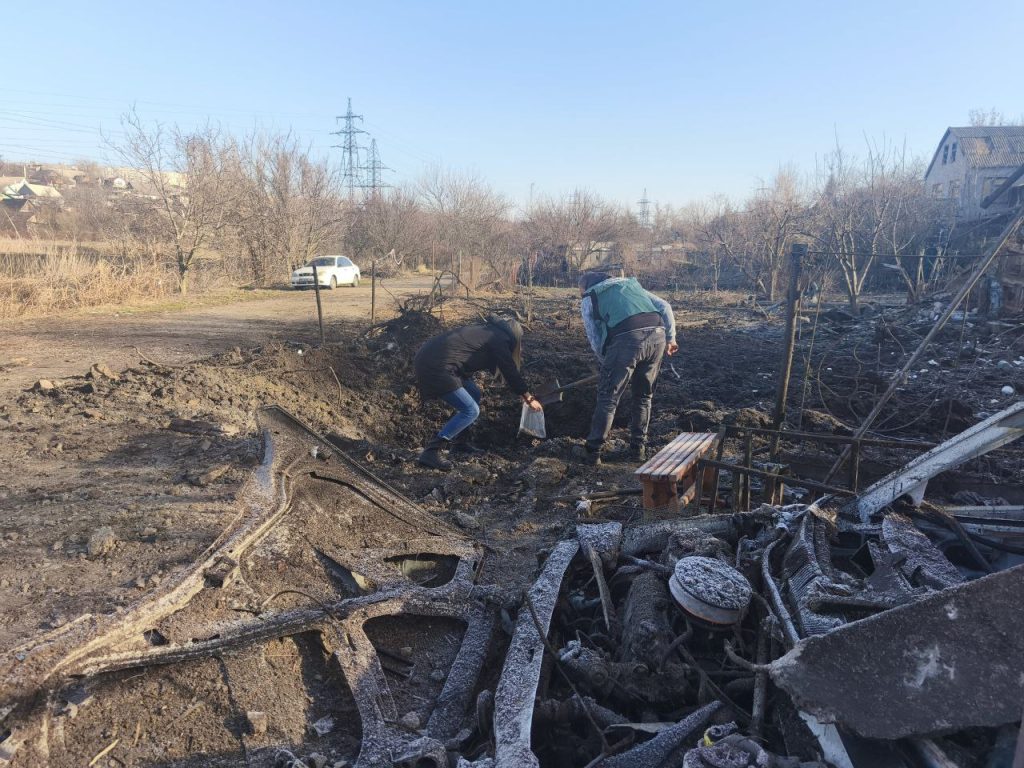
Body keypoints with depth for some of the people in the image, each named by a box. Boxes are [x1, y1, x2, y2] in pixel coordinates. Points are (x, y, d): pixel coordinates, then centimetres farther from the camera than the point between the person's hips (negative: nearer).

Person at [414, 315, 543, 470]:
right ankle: (430, 452, -10)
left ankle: (456, 441, 23)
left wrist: (522, 393, 40)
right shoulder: (499, 340, -3)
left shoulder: (488, 331, 25)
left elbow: (507, 370, 33)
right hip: (436, 368, -10)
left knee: (474, 394, 20)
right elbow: (511, 371, 1)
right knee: (471, 411, -7)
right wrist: (529, 398, 15)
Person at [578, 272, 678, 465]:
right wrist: (670, 338, 27)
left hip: (625, 340, -4)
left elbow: (595, 340, 16)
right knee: (643, 396, 20)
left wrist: (608, 363, 28)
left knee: (608, 398, 7)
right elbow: (664, 307, 23)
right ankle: (638, 449, 25)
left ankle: (593, 452, 9)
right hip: (657, 336, 4)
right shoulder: (631, 284, 32)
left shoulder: (589, 299, 20)